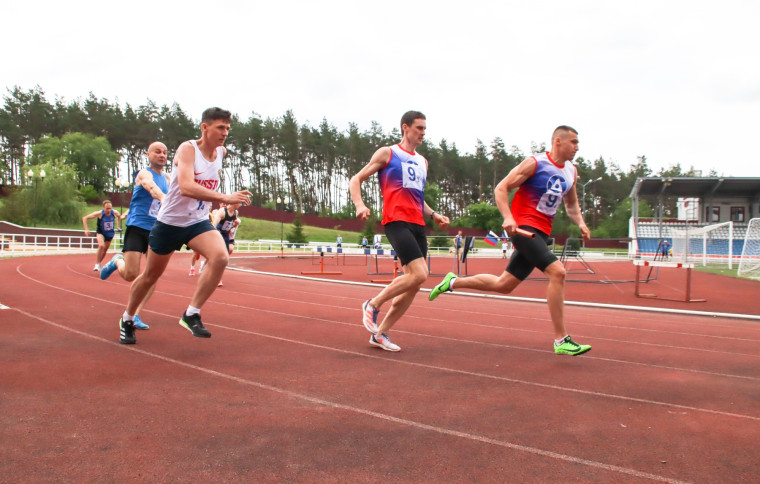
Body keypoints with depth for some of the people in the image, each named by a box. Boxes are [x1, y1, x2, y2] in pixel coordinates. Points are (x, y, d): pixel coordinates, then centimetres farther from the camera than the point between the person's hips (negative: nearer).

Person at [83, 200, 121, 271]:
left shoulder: (115, 212, -18)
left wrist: (118, 226, 9)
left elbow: (119, 216, 10)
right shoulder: (99, 213, -26)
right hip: (100, 232, -4)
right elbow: (85, 218, -19)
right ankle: (97, 264, -18)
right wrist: (86, 229, -27)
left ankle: (99, 264, 39)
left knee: (105, 250, 14)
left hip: (110, 233, 4)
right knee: (101, 246, -30)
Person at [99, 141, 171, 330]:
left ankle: (135, 315, 7)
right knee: (130, 275, -11)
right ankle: (117, 261, 25)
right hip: (137, 227, -6)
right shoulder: (144, 173, -10)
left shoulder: (166, 177, 12)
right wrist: (163, 198, -53)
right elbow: (151, 187, -33)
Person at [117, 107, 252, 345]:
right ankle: (127, 319, 37)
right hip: (170, 221, -4)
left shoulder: (221, 152, 0)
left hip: (199, 222, 4)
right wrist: (224, 198, -45)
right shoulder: (188, 149, -20)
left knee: (220, 257, -26)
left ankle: (191, 315, -15)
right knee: (151, 275, 12)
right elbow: (186, 187, -37)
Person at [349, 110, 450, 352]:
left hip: (418, 225, 7)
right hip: (396, 221, -7)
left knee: (413, 284, 2)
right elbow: (355, 180, 3)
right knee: (419, 274, -21)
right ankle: (373, 304, -1)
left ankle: (380, 333, 13)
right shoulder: (387, 153, 4)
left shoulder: (422, 161, 23)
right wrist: (360, 205, -16)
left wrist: (433, 214, 16)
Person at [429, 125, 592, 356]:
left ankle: (453, 282, 30)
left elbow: (571, 204, 26)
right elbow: (501, 188, -10)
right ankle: (561, 341, -16)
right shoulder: (534, 163, -9)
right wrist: (508, 217, -24)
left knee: (503, 285, 11)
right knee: (557, 271, -22)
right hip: (523, 227, -8)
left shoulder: (571, 171, 13)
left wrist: (580, 223, 6)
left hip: (541, 234, 8)